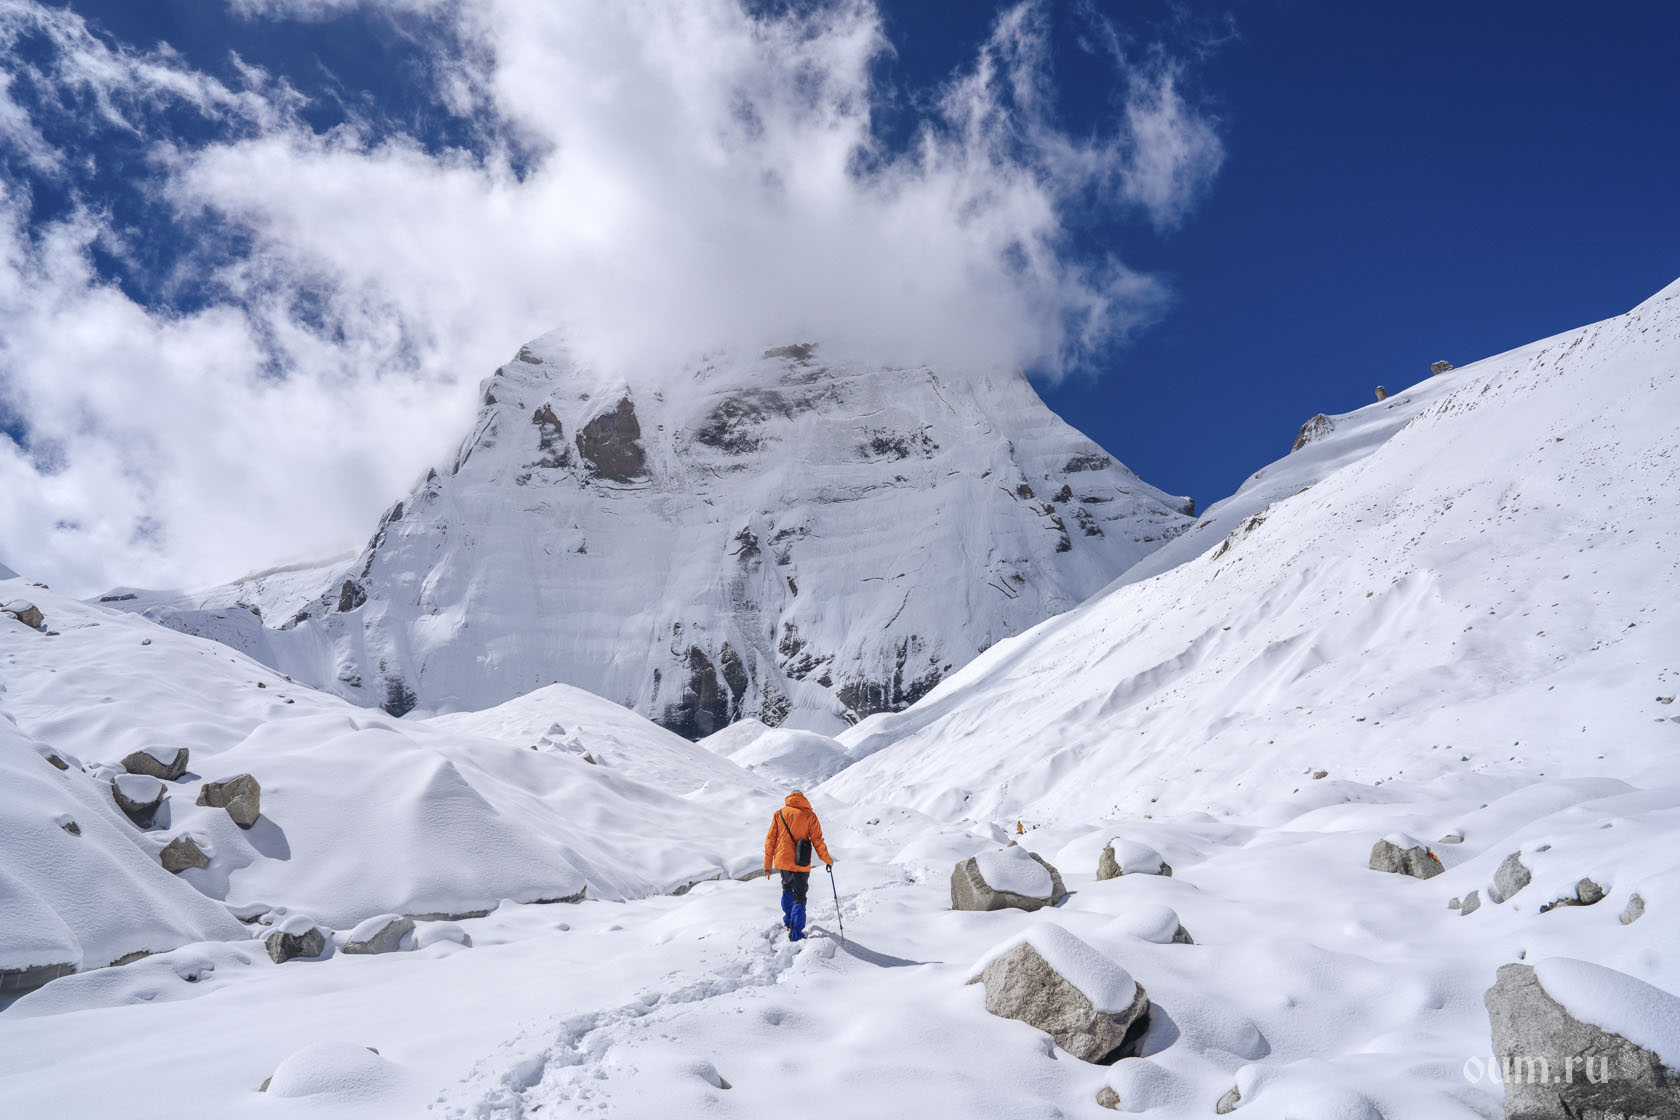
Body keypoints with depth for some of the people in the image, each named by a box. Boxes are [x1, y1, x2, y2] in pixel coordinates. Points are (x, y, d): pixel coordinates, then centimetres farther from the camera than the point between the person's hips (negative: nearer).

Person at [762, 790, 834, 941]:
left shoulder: (779, 814, 5)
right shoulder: (809, 815, -3)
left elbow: (770, 840, 4)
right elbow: (817, 840, -6)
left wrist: (767, 864, 9)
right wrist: (827, 860, 6)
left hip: (782, 861, 3)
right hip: (800, 864, -3)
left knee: (787, 889, 29)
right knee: (799, 897, 6)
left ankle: (788, 921, 33)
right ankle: (795, 933, -1)